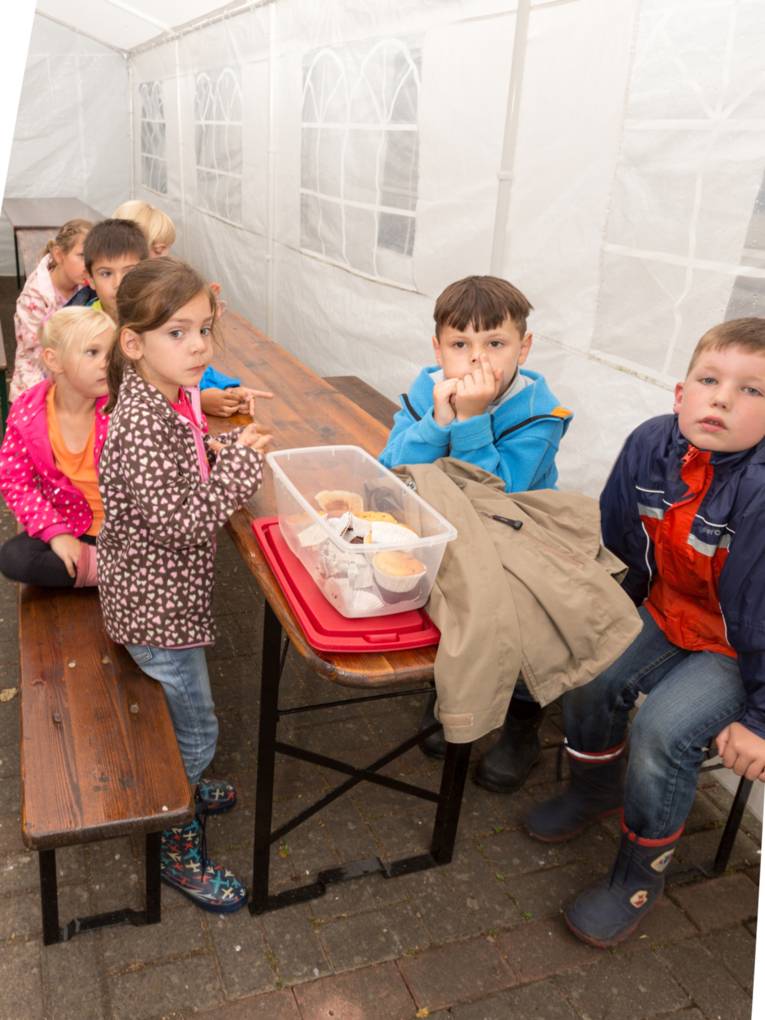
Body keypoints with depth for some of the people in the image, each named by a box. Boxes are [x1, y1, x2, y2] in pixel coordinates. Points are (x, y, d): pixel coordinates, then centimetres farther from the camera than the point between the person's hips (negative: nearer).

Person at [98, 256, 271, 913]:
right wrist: (242, 463, -26)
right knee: (194, 724, 7)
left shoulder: (171, 398, 0)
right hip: (157, 604, -9)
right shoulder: (142, 424, -30)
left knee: (181, 710, 29)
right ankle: (179, 848, 28)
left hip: (166, 592, 9)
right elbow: (179, 520, -32)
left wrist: (226, 450, 1)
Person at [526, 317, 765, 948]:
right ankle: (596, 788, 24)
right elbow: (620, 542, 3)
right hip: (668, 613, 6)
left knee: (663, 730, -21)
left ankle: (641, 874, 6)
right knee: (589, 677, -8)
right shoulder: (653, 445, -14)